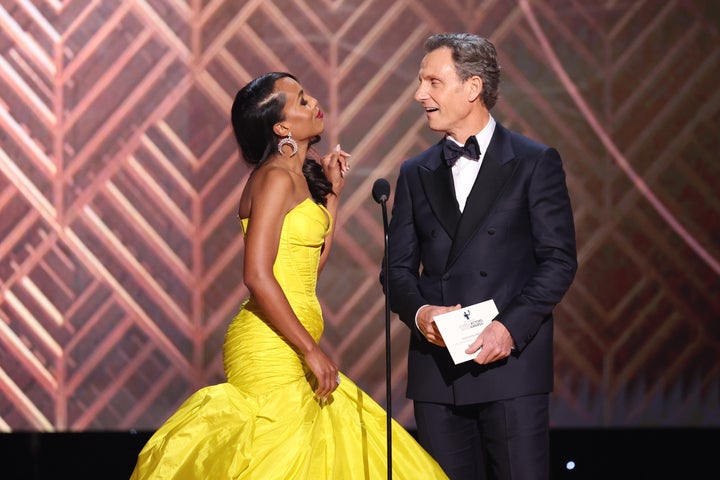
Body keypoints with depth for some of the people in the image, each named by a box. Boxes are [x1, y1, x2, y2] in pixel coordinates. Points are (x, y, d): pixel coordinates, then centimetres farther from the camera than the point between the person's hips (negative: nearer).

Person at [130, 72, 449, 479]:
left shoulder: (299, 178, 15)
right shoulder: (276, 178, -13)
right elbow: (257, 276, -21)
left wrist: (332, 194, 16)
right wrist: (311, 350, -20)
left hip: (290, 351, 9)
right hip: (271, 352, -9)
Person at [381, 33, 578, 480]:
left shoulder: (536, 163, 3)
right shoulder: (415, 174, 15)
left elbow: (559, 260, -2)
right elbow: (398, 268, 14)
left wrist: (511, 327, -14)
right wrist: (419, 311, -8)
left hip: (512, 360, -4)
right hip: (436, 366, 4)